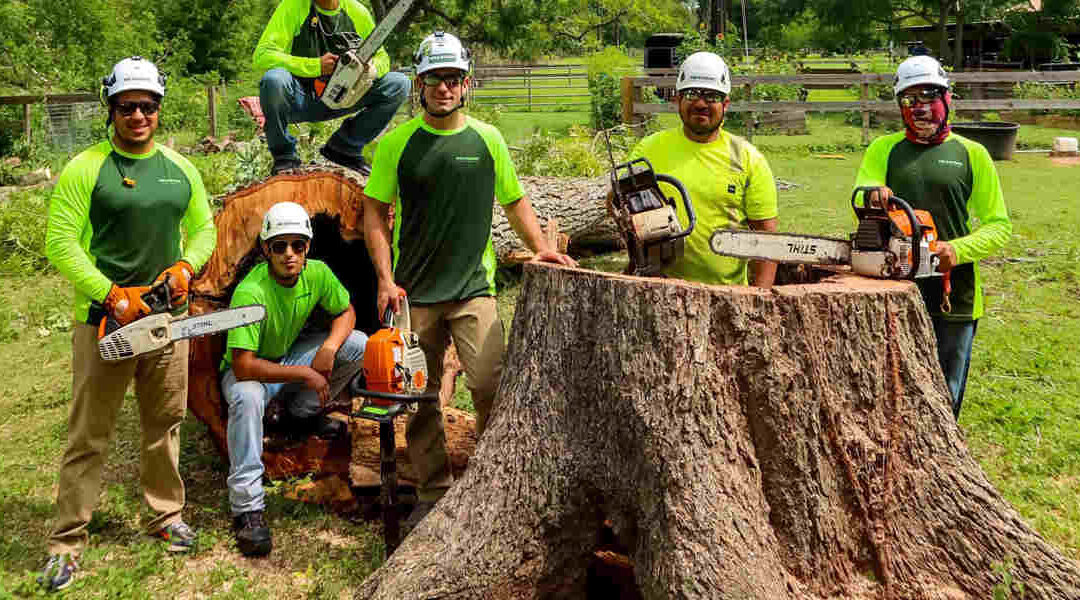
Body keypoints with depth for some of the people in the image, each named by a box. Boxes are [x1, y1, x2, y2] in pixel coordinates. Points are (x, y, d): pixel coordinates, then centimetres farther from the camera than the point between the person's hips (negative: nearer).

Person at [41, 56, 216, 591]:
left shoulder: (180, 169, 9)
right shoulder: (85, 169, -7)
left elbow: (203, 230, 15)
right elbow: (61, 244, -12)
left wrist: (185, 267, -5)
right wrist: (112, 297, -20)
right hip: (104, 319, -4)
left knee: (165, 425, 15)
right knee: (88, 437, 1)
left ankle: (167, 517, 30)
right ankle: (66, 543, 10)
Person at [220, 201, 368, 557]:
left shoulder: (317, 273, -15)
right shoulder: (251, 293, -33)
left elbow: (346, 313, 3)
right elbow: (243, 366, -35)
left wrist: (328, 348, -18)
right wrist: (304, 374, -30)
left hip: (290, 354, 6)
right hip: (250, 369, -6)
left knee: (358, 345, -10)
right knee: (247, 397, -40)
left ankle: (303, 411, 10)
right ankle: (247, 508, -31)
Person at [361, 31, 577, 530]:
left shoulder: (487, 139, 6)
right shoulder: (396, 144, 2)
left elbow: (515, 202, 16)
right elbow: (375, 213, 5)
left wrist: (539, 246, 1)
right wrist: (385, 278, -5)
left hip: (473, 289, 0)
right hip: (414, 295, 0)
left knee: (491, 386, -12)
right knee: (421, 399, 6)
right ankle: (433, 494, 18)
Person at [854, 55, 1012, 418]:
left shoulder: (970, 154, 5)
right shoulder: (883, 150, 8)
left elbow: (999, 226, 4)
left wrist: (958, 249, -15)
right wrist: (873, 193, -34)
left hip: (955, 296, 0)